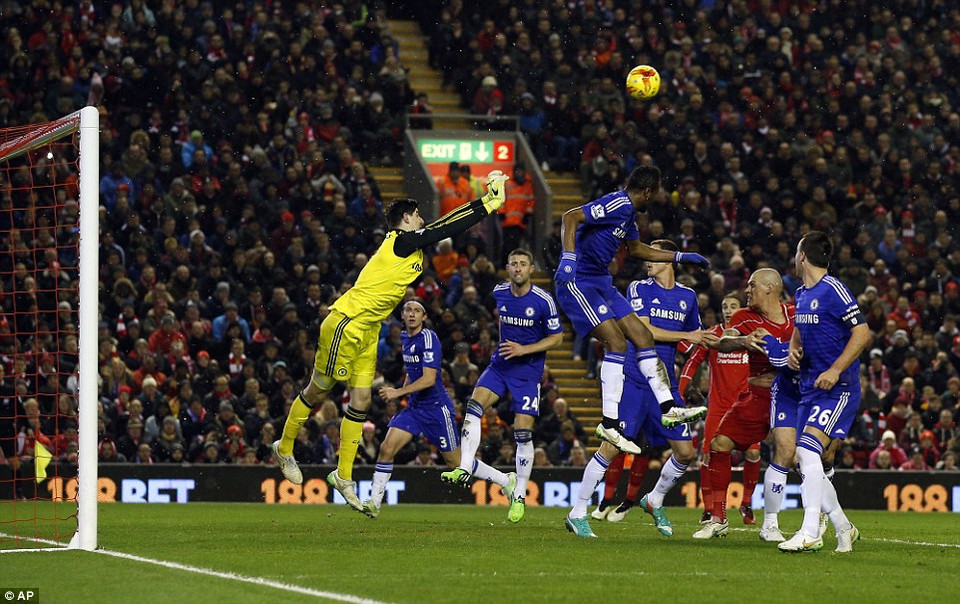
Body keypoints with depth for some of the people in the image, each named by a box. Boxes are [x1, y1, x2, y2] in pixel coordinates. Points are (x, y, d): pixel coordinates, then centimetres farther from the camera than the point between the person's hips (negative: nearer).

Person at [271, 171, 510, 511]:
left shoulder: (411, 245, 10)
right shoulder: (401, 241, -15)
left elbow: (446, 226, 13)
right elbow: (446, 228, -19)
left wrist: (488, 200, 8)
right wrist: (486, 204, -14)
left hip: (368, 330, 9)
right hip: (345, 323, -9)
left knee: (361, 400, 4)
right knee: (317, 392, 5)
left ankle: (344, 476, 8)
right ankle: (285, 448, 24)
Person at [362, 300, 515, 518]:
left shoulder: (428, 338, -17)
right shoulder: (406, 338, 9)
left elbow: (429, 379, -23)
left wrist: (398, 392, -23)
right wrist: (401, 392, 16)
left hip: (436, 408, -7)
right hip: (414, 407, 7)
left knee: (456, 462, 3)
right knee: (387, 448, -9)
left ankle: (507, 481, 20)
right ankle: (374, 503, -4)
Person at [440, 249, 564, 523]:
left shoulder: (543, 301, -13)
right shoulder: (499, 292, 1)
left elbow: (557, 338, -6)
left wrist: (523, 349, -17)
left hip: (528, 369, -4)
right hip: (500, 363, 4)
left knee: (523, 433, -7)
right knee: (474, 405, -20)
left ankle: (519, 496, 4)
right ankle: (464, 469, -21)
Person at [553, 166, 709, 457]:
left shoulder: (627, 211, 15)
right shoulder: (617, 205, -17)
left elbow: (638, 249, 33)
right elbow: (571, 217, -27)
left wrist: (680, 257, 37)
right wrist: (568, 258, -37)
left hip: (600, 282, 10)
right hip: (578, 282, -10)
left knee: (643, 336, 8)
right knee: (617, 342, -18)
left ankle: (668, 408, 13)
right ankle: (609, 424, -16)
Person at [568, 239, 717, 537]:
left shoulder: (687, 296, 13)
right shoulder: (639, 289, -1)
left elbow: (697, 337, 27)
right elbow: (645, 330, -13)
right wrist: (688, 336, -14)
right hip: (633, 381, -5)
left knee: (685, 452, 2)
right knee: (613, 446, -12)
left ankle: (654, 501, 27)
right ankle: (577, 514, -5)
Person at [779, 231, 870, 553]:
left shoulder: (833, 291, -13)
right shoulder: (802, 294, 13)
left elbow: (862, 333, -17)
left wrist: (835, 371, -23)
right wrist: (793, 350, 7)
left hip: (837, 390, -9)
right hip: (810, 389, 9)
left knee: (808, 452, -22)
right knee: (806, 463, 7)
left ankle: (810, 533, -26)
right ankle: (843, 528, 20)